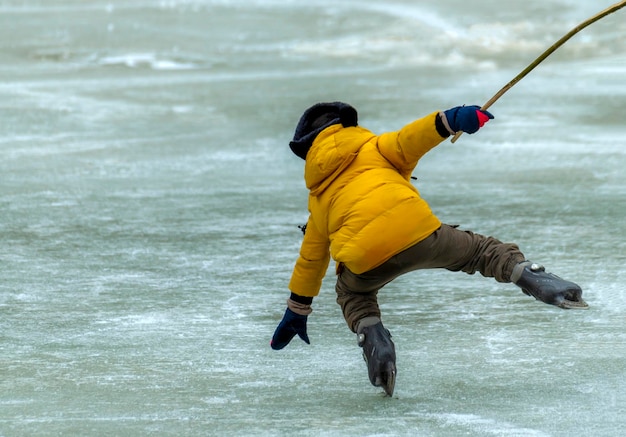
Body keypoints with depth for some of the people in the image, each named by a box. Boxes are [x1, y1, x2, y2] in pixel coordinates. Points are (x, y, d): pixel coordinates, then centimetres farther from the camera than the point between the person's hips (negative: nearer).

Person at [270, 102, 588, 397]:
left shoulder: (319, 196, 32)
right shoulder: (375, 149, 26)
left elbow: (310, 258, 38)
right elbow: (408, 141, 1)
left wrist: (296, 313, 46)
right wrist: (451, 120, -10)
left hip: (365, 260, 1)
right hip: (415, 231, -1)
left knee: (352, 293, 33)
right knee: (475, 250, 22)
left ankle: (370, 333, 4)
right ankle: (530, 276, -1)